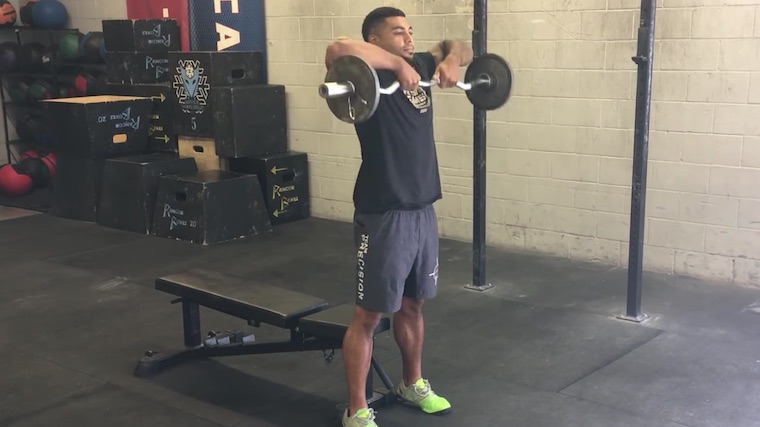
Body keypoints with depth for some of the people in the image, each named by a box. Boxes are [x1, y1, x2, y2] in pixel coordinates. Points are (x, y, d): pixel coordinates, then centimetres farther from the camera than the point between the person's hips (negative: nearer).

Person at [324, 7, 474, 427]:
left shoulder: (418, 67, 9)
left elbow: (457, 45, 26)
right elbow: (338, 49, -35)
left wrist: (452, 59, 4)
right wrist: (397, 63, -29)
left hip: (422, 211, 8)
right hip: (383, 216, -8)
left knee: (412, 304, 22)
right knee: (369, 314, 1)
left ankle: (413, 384, 41)